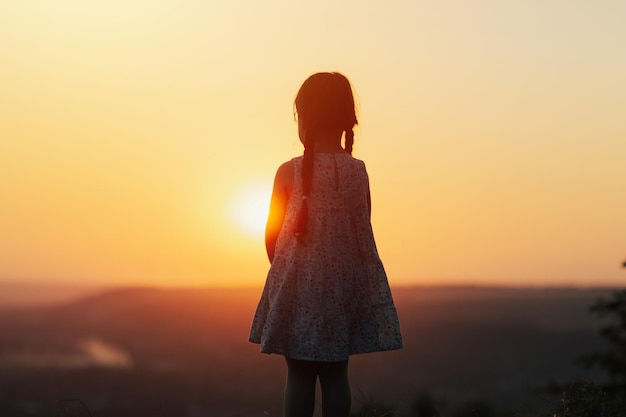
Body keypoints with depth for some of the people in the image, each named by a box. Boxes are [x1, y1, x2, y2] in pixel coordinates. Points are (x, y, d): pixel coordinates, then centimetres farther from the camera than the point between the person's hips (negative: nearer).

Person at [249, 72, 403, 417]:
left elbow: (272, 235, -3)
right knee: (336, 373, 10)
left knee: (299, 375, 5)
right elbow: (362, 230, 4)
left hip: (299, 285, -2)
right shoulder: (358, 171, -3)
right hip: (346, 283, 2)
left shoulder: (289, 172, -10)